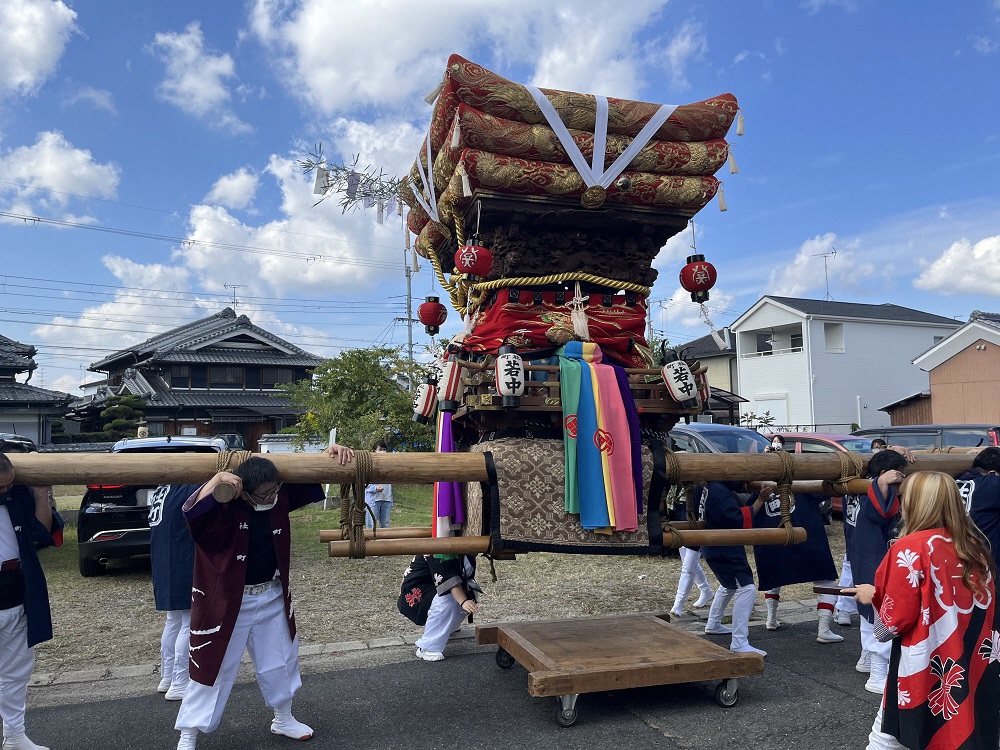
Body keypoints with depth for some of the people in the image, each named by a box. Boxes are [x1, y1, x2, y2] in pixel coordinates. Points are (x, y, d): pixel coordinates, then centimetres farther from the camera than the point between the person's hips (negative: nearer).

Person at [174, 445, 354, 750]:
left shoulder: (281, 496, -9)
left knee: (281, 661, 20)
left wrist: (331, 453, -17)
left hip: (272, 597, 6)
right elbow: (192, 513, -43)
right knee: (213, 668, 7)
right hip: (226, 601, -5)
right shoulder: (224, 506, -24)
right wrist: (216, 481, -50)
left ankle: (283, 719, 44)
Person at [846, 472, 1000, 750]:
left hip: (926, 672, -6)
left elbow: (895, 621, -17)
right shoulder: (974, 547, 2)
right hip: (974, 669, 6)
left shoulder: (911, 548, -16)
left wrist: (874, 596, 2)